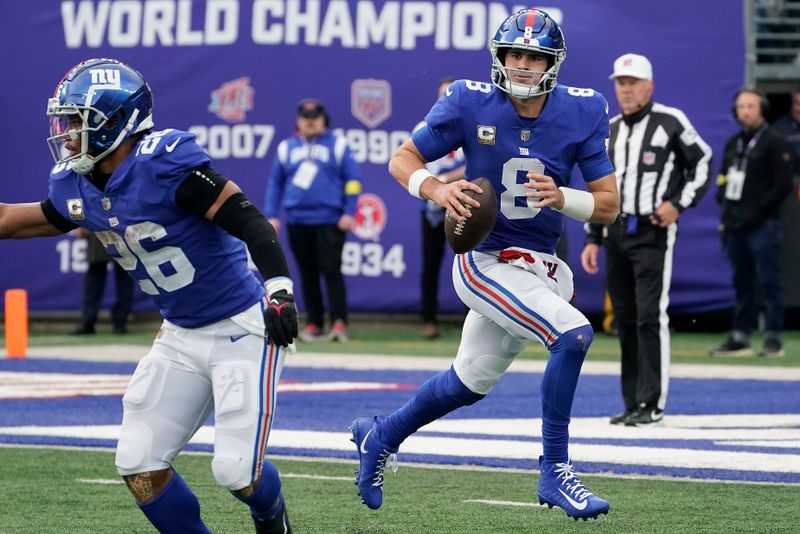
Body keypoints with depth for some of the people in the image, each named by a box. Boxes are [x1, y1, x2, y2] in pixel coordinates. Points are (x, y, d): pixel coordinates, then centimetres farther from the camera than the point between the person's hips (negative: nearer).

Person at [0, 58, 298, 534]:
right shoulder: (77, 185, 1)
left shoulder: (164, 162, -23)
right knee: (139, 465, 0)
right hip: (180, 337, 8)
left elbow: (248, 220, -25)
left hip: (242, 329, -8)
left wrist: (279, 288, -35)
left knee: (237, 471, -11)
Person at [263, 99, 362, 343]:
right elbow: (275, 183, 14)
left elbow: (353, 179, 2)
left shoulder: (338, 145, 4)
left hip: (330, 221, -3)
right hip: (297, 221, 3)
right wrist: (271, 215, 6)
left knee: (331, 271, -10)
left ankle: (339, 323, -12)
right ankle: (313, 324, 12)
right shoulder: (286, 148, 12)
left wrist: (349, 213, -6)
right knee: (308, 275, 6)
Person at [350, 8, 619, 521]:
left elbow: (610, 205, -5)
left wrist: (563, 198, -24)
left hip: (543, 267, 5)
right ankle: (555, 470, -14)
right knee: (574, 335, -25)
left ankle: (381, 436, 42)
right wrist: (436, 189, -22)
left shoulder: (581, 114, -7)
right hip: (486, 262, -5)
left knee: (469, 383, 17)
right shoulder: (471, 104, -12)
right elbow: (403, 159, -2)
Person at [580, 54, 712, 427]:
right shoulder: (610, 130, 15)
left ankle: (652, 404, -11)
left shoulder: (670, 122, -4)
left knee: (650, 317, -12)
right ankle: (632, 403, 11)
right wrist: (593, 239, 16)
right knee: (624, 319, 6)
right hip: (616, 232, 6)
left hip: (653, 232, -6)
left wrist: (679, 203, -10)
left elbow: (702, 162, 1)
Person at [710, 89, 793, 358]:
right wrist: (725, 207, 6)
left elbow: (783, 185, -10)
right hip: (735, 225, 7)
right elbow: (723, 179, 23)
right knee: (741, 282, 10)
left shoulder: (775, 143, -4)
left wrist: (757, 212, -12)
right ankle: (740, 337, 13)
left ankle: (773, 338, -4)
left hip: (762, 225, -7)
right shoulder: (733, 143, 17)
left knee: (768, 280, -6)